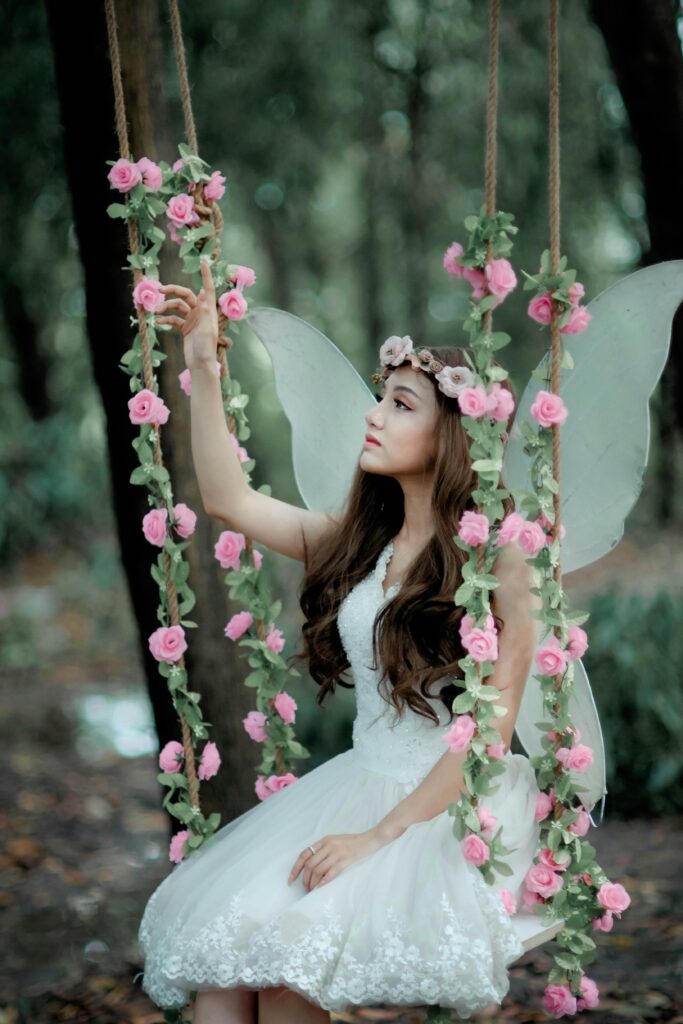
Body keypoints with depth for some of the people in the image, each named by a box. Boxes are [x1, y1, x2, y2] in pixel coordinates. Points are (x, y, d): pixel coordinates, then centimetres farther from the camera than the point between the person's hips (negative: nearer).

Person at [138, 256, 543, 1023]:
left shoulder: (496, 557, -11)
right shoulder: (361, 541, 9)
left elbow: (489, 728, -14)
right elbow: (228, 500, 8)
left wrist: (382, 834, -17)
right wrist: (202, 364, 4)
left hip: (454, 807, -6)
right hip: (359, 781, 6)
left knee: (288, 954, -26)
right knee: (217, 927, -19)